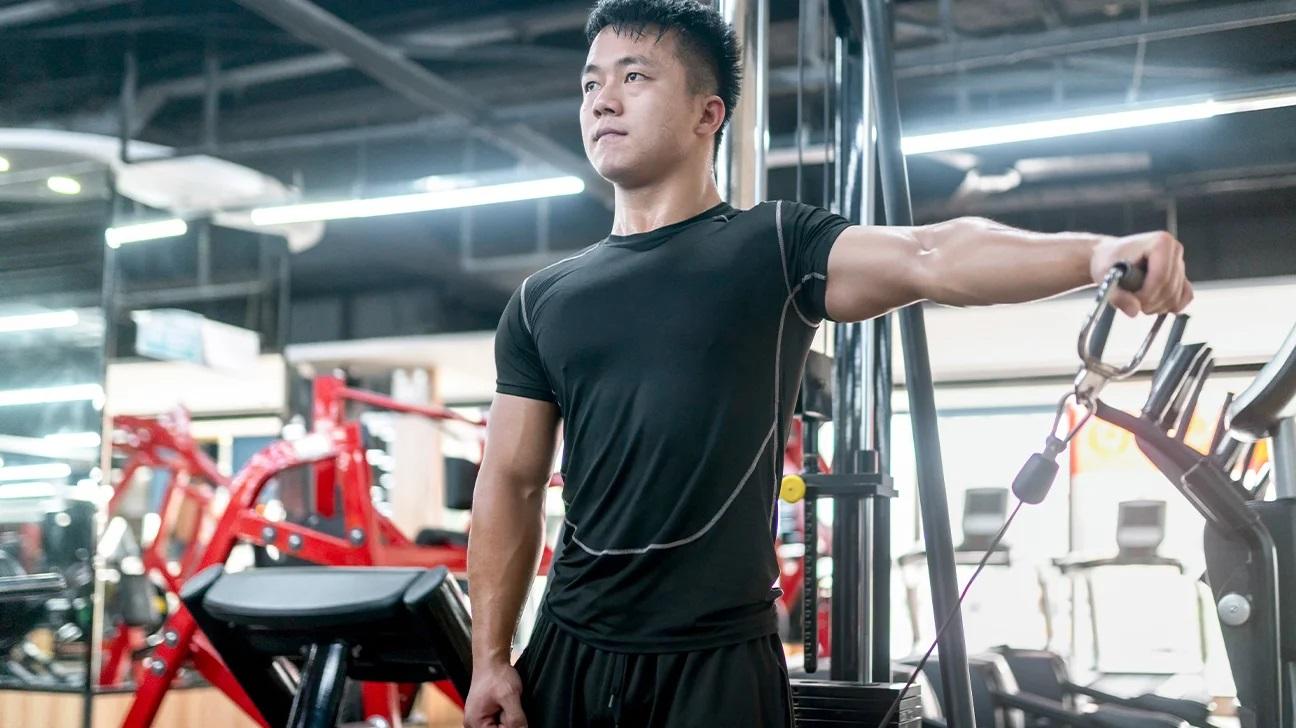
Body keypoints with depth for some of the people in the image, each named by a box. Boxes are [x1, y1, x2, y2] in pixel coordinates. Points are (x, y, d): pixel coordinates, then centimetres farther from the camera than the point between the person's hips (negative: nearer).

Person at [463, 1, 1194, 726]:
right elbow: (511, 484, 10)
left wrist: (1095, 252, -37)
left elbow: (929, 258, -20)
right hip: (569, 652, 4)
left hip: (717, 662, -3)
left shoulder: (775, 249, -3)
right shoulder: (542, 302, 9)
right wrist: (491, 658, 4)